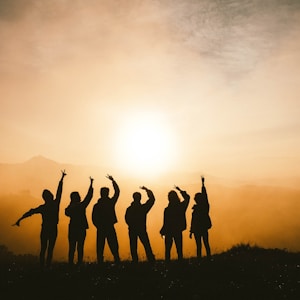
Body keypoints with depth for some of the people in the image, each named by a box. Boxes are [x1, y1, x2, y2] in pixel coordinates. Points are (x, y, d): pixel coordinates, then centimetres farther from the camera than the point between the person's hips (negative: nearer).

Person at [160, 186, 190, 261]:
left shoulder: (167, 210, -17)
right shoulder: (181, 206, -7)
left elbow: (166, 223, -13)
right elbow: (187, 197, 13)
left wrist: (162, 232, 1)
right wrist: (180, 190, 22)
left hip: (169, 232, -3)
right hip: (178, 231, 3)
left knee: (167, 249, 7)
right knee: (179, 249, 11)